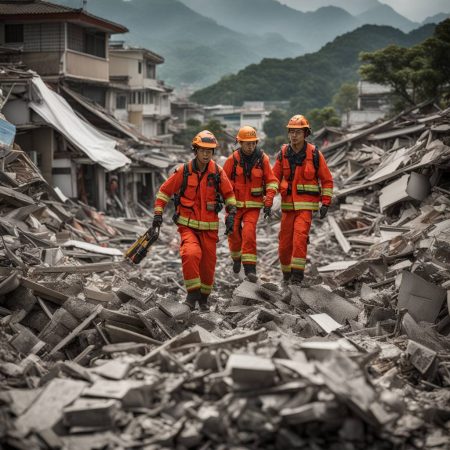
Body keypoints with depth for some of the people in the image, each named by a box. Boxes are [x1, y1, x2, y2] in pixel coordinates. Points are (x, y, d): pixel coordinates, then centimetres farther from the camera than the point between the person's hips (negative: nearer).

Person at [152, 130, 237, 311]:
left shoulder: (217, 172, -2)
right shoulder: (183, 171, -6)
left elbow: (229, 194, 11)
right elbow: (164, 190, 5)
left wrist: (231, 215, 1)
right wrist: (158, 213, -2)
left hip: (209, 227, 2)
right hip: (188, 225, -2)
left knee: (208, 265, 8)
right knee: (191, 254, -28)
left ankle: (203, 298, 31)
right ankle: (192, 293, -14)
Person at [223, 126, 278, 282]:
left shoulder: (262, 159, -5)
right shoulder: (232, 159, -5)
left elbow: (272, 181, -1)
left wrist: (268, 203, -9)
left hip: (253, 205, -1)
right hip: (234, 203, 1)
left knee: (249, 233, -17)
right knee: (234, 234, 7)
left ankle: (250, 267, -13)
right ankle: (236, 258, 37)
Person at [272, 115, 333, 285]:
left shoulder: (314, 154, -6)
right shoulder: (283, 153, 3)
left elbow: (327, 180, 2)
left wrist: (325, 203, -4)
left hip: (306, 205, -4)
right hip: (287, 205, 4)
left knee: (299, 236, -23)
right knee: (284, 244, 6)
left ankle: (297, 273, -17)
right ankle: (286, 273, 27)